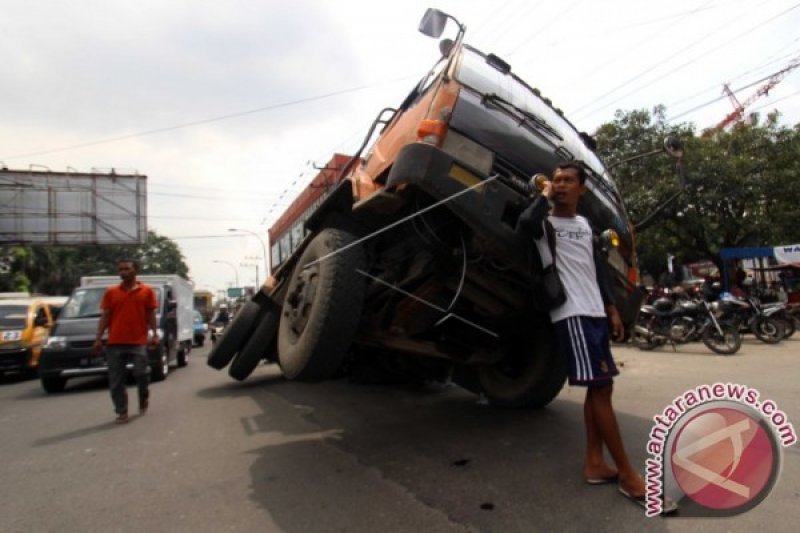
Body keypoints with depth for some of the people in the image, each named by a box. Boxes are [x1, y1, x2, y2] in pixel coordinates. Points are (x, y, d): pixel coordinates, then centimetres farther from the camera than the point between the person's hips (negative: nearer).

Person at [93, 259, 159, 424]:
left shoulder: (147, 291, 4)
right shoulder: (111, 292, 9)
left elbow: (151, 315, 6)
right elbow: (105, 316, 9)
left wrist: (155, 334, -3)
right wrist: (98, 338, 3)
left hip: (138, 341, -2)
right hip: (115, 342, 2)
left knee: (141, 373, -3)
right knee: (116, 380, 4)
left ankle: (144, 400, 26)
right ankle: (121, 412, 13)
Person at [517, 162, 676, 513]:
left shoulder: (584, 224, 20)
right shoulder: (545, 222, -2)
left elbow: (597, 269, 22)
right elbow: (525, 224, -28)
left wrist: (612, 309, 16)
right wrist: (544, 196, -10)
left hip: (595, 312, 8)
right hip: (571, 314, -8)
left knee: (601, 388, 8)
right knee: (598, 388, -9)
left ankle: (595, 463, 18)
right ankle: (628, 475, -1)